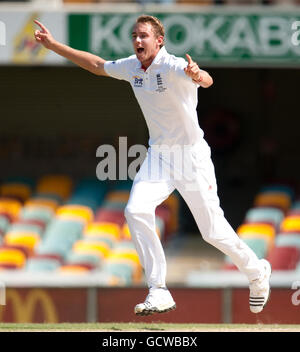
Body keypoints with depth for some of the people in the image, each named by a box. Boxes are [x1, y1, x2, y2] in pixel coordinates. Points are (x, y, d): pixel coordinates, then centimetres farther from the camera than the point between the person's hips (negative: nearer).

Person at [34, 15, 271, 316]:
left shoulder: (173, 67, -21)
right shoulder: (132, 67, 1)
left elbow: (207, 80, -40)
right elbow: (97, 65, 18)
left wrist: (197, 75, -65)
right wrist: (54, 45, 16)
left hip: (192, 157, -6)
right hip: (158, 155, 6)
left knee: (213, 231, -3)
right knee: (137, 211, -17)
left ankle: (257, 272, 26)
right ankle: (159, 294, -13)